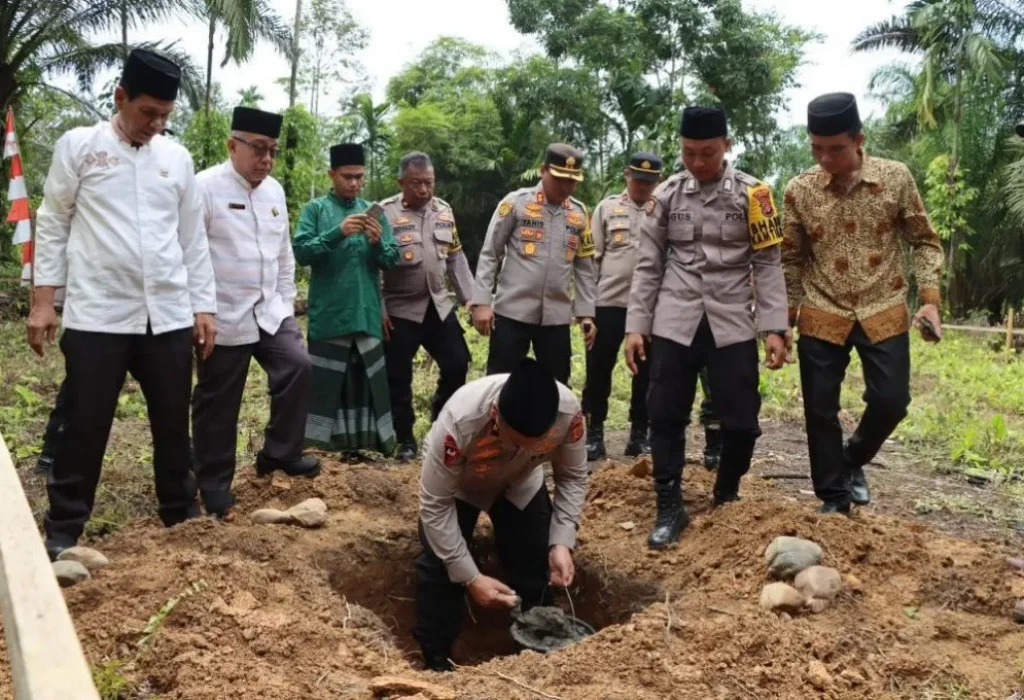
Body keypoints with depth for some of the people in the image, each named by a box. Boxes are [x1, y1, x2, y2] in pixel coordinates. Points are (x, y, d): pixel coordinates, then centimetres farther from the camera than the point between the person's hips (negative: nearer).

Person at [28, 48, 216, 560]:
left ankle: (181, 516, 26)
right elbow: (53, 225, 4)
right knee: (85, 426, 3)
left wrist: (204, 305, 8)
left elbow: (193, 238, 12)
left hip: (169, 315, 3)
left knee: (173, 423, 11)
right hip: (97, 314, -3)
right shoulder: (78, 146, 2)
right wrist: (42, 300, -2)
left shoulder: (177, 158, 10)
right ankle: (62, 530, 17)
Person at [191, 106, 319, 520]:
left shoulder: (274, 191, 11)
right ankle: (214, 484, 19)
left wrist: (286, 302, 13)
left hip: (270, 311, 6)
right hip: (224, 316, -6)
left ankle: (279, 452, 10)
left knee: (297, 367, -8)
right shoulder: (205, 187, -11)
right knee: (217, 403, 4)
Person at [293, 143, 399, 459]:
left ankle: (357, 441, 16)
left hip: (366, 313, 4)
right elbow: (301, 253, -10)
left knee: (364, 378, 7)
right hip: (329, 314, -3)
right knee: (326, 380, 2)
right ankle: (320, 442, 9)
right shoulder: (316, 209, 2)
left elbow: (392, 260, 8)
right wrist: (338, 233, -21)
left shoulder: (373, 211, 11)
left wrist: (378, 242, -13)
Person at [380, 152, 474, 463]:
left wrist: (472, 298, 7)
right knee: (399, 379, 4)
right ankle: (405, 440, 20)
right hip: (400, 310, -4)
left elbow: (456, 258, 12)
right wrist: (378, 310, -12)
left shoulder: (444, 211, 7)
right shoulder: (385, 212, -10)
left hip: (439, 306, 4)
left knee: (457, 364, 7)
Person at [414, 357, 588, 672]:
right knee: (439, 566, -13)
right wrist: (471, 578, -32)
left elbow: (573, 478, -16)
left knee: (534, 565, 0)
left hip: (520, 481, 3)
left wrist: (562, 542, -27)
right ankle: (436, 662, 8)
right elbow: (435, 506, -32)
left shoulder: (569, 412, -37)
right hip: (457, 482, -2)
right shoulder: (459, 421, -45)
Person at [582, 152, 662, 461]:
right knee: (599, 368, 3)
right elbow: (592, 257, 6)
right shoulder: (606, 208, 6)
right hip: (609, 301, 0)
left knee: (646, 371, 7)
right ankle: (594, 433, 12)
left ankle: (639, 433, 18)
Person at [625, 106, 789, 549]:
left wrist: (774, 327, -7)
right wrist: (636, 326, 2)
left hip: (732, 324, -1)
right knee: (665, 417, 0)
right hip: (674, 323, 1)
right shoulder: (665, 195, 4)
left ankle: (726, 497, 27)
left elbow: (767, 264, 0)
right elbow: (648, 266, 7)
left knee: (741, 421, 1)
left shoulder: (752, 193, 0)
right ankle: (670, 509, 14)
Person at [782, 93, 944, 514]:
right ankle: (833, 498, 20)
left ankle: (853, 459, 29)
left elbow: (924, 241, 4)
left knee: (891, 401, -1)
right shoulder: (799, 190, -4)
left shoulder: (896, 178, -5)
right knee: (820, 411, 3)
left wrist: (929, 299, -6)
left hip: (884, 314, 0)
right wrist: (786, 317, 4)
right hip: (822, 318, 0)